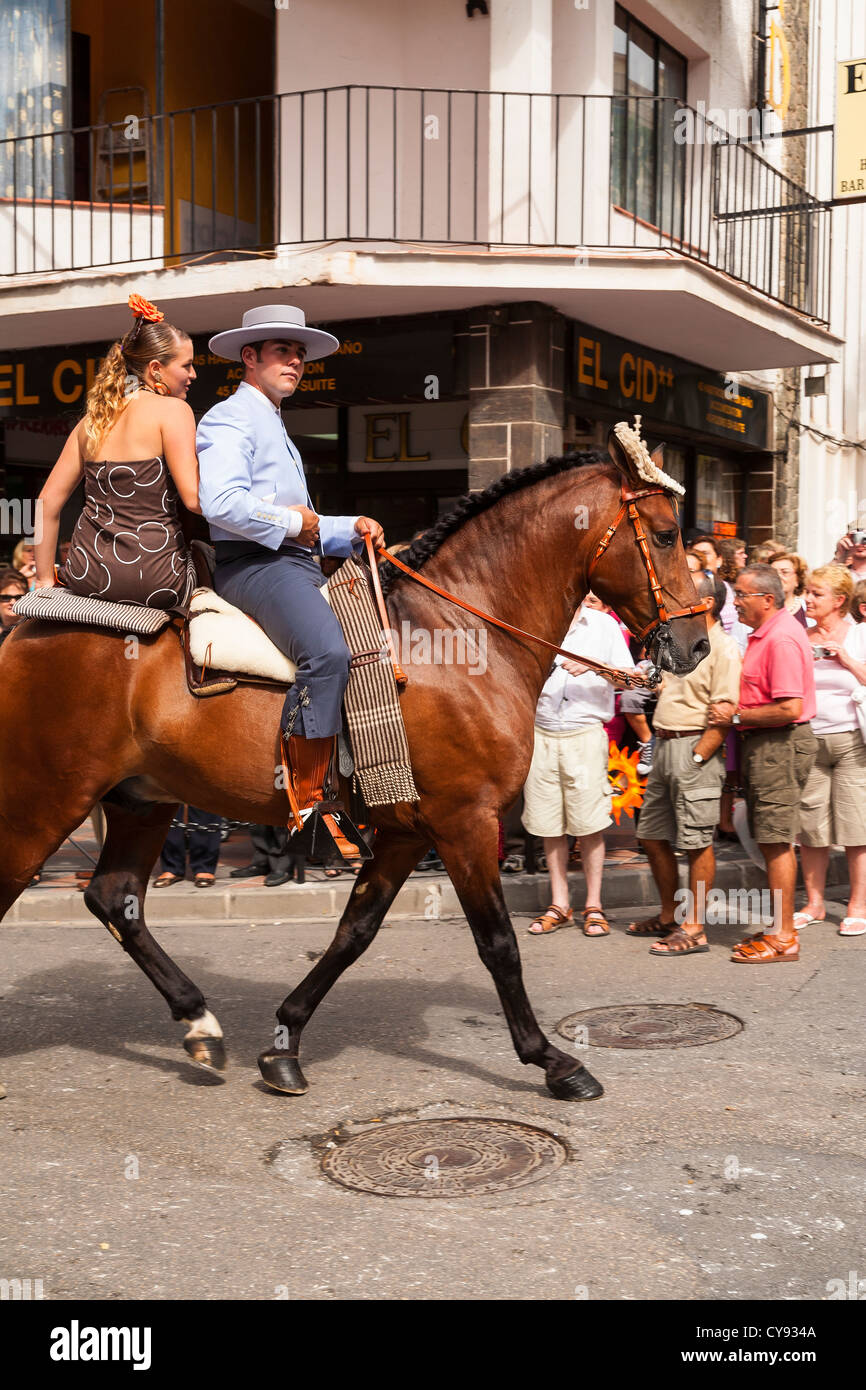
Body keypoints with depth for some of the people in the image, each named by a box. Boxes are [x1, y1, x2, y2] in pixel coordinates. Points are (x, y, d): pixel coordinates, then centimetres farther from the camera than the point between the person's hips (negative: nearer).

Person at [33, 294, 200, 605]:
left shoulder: (93, 421, 12)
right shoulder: (173, 409, -5)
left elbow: (48, 503, 11)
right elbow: (194, 498, -15)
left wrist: (45, 579, 15)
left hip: (86, 578, 6)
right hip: (152, 581, -6)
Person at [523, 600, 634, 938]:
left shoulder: (604, 625, 6)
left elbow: (630, 677, -1)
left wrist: (595, 666, -16)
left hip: (585, 735, -2)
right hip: (541, 735, 2)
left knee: (588, 825, -3)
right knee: (549, 825, 4)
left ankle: (594, 907, 9)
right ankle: (559, 905, 15)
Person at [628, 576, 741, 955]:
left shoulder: (723, 648, -12)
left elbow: (725, 714, -17)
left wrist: (695, 758, -19)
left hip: (695, 748, -9)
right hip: (665, 745, 9)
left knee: (697, 842, -2)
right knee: (652, 836, 14)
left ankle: (693, 928, 5)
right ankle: (669, 916, 27)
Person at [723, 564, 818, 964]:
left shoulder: (782, 638, -18)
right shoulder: (764, 633, 16)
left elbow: (789, 708, -24)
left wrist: (738, 715, -15)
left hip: (780, 745, -11)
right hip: (763, 744, 11)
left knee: (776, 842, -6)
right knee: (772, 841, 13)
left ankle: (784, 938, 0)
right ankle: (781, 929, 21)